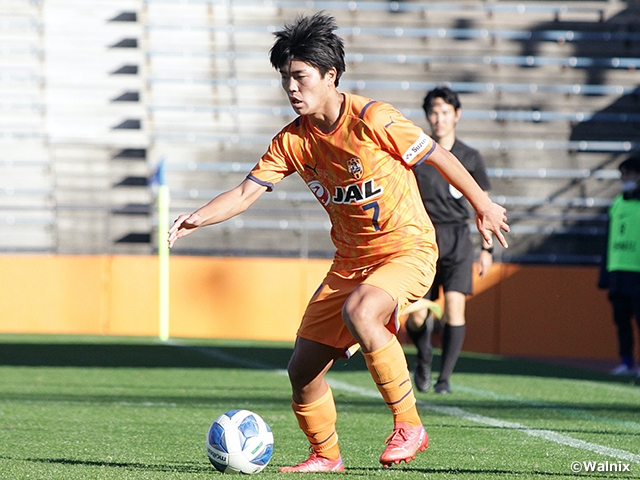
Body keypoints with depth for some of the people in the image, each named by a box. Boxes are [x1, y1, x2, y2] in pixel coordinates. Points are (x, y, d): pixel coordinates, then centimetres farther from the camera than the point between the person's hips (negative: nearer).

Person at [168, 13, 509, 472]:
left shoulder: (373, 120, -18)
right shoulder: (293, 140, -1)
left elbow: (437, 155, -6)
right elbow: (246, 192, -5)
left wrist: (483, 205, 4)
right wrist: (198, 218, -23)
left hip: (408, 249, -6)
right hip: (350, 259, 6)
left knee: (358, 313, -36)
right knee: (303, 369, 1)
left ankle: (409, 426, -23)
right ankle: (325, 456, 25)